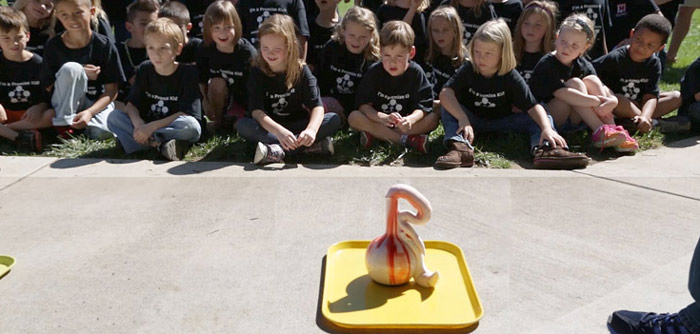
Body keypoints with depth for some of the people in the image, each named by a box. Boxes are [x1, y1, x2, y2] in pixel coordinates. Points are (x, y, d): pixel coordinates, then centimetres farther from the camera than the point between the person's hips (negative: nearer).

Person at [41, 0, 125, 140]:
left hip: (98, 102, -1)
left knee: (102, 132, -34)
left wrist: (89, 112, -25)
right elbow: (48, 87, -4)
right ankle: (64, 124, -19)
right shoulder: (53, 45, -6)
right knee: (71, 68, -29)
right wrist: (78, 75, -18)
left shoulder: (105, 46, -10)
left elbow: (112, 90, -10)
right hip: (65, 104, 1)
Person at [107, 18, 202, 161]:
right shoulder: (144, 70, 3)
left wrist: (152, 127, -22)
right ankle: (163, 143, -25)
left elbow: (186, 114, -17)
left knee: (190, 125, -36)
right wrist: (139, 125, -23)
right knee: (114, 117, -15)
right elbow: (132, 104, 0)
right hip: (146, 127, 5)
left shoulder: (188, 72, -11)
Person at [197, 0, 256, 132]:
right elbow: (202, 81, -5)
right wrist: (206, 101, -15)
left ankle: (233, 120, 14)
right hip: (221, 100, 1)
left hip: (245, 100, -1)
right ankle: (218, 121, -6)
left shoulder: (247, 51, -21)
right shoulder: (205, 51, -14)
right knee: (217, 82, -30)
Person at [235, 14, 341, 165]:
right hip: (269, 127, 0)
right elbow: (256, 110, -23)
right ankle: (312, 146, -35)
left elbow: (317, 106, -19)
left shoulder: (301, 70, -9)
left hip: (298, 126, 1)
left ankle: (277, 152, -34)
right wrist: (279, 131, -43)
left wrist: (311, 130, -41)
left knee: (334, 120, -23)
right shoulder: (257, 73, -11)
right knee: (242, 125, -31)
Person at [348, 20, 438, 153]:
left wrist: (410, 119, -38)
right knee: (354, 117, -27)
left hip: (404, 123, 0)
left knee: (433, 118, -25)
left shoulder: (416, 72, -8)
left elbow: (423, 105, -15)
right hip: (378, 121, 0)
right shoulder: (374, 71, -8)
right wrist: (383, 118, -36)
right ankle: (405, 140, -31)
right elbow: (363, 104, -16)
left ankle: (374, 135, -29)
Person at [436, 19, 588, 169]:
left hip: (501, 123, 1)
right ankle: (460, 148, -48)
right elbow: (445, 93, -30)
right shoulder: (468, 70, -14)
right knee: (449, 107, -26)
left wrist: (547, 128, -39)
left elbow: (533, 107, -19)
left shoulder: (511, 77, -12)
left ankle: (546, 149, -48)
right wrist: (463, 119, -46)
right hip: (473, 121, -1)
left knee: (537, 118, -18)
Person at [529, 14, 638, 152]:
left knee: (591, 80, -12)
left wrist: (611, 100, -31)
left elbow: (603, 89, -7)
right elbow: (561, 93, -31)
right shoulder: (547, 65, -17)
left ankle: (612, 129, -21)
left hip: (574, 121, 6)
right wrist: (598, 102, -31)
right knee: (575, 83, -24)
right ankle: (600, 132, -31)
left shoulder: (584, 66, 3)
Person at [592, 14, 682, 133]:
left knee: (677, 97, -7)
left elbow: (651, 96, -13)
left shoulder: (654, 64, -5)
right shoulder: (615, 58, -17)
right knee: (616, 100, -38)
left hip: (638, 104, 6)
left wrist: (645, 117, -33)